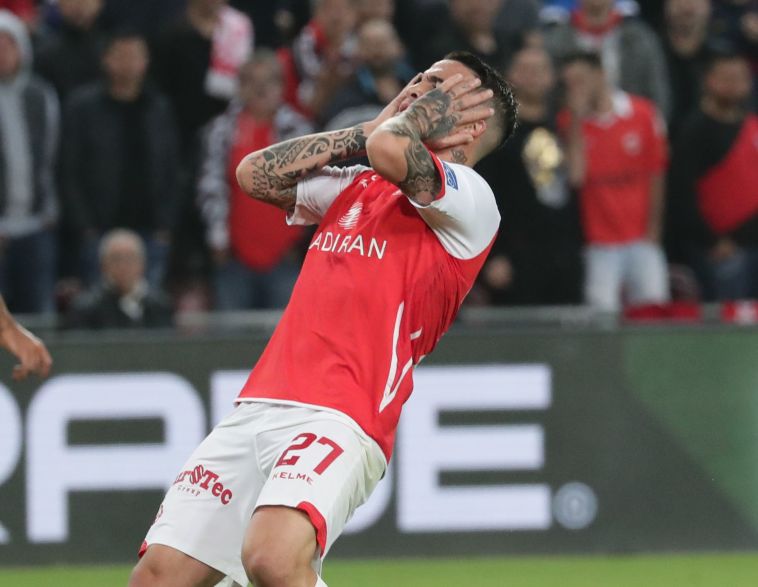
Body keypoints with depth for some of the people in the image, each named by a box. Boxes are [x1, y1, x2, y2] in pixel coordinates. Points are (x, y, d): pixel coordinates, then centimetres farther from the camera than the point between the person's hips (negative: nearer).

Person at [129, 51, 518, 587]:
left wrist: (414, 120, 5)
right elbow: (256, 175, 19)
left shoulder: (471, 200, -1)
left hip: (339, 419, -8)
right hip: (255, 412, 8)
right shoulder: (355, 186, 24)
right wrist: (368, 129, 17)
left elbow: (391, 151, -19)